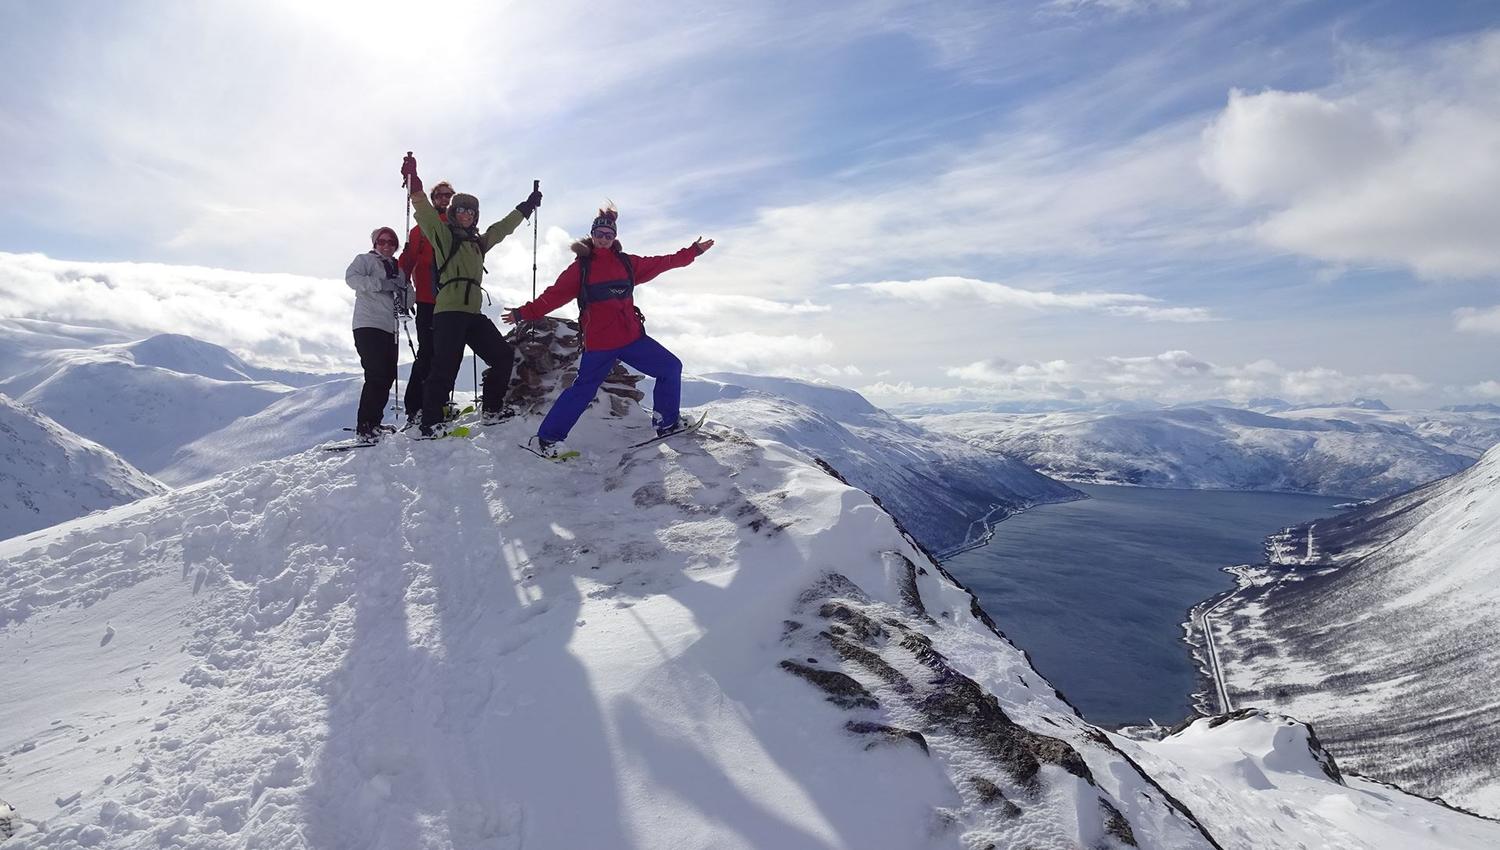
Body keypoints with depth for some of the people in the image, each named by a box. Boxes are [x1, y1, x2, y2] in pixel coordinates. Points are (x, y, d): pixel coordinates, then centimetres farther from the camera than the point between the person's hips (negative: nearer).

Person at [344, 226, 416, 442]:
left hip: (389, 328, 7)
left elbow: (410, 297, 19)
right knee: (376, 376, -15)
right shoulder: (365, 260, 7)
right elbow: (351, 277, -12)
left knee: (387, 376, 6)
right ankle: (364, 428, -14)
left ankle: (373, 424, 17)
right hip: (368, 326, -7)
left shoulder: (398, 269, 24)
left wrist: (403, 290, -3)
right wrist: (380, 284, -21)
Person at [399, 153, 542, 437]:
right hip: (448, 311, -7)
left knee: (503, 356, 6)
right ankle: (430, 422, -8)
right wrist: (413, 182, -21)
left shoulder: (478, 241, 23)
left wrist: (527, 207, 40)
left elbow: (503, 227, 34)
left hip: (473, 313, 7)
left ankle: (491, 410, 16)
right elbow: (425, 212, -8)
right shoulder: (443, 234, 7)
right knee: (445, 366, -14)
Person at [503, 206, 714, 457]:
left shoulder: (627, 263, 9)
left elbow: (661, 263, 15)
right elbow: (555, 295, -6)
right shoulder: (581, 267, -2)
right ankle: (546, 438, 10)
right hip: (598, 344, -5)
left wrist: (693, 251, 17)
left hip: (631, 337, 5)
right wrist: (524, 313, -15)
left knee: (671, 367, 7)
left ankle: (667, 422, 19)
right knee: (582, 391, -2)